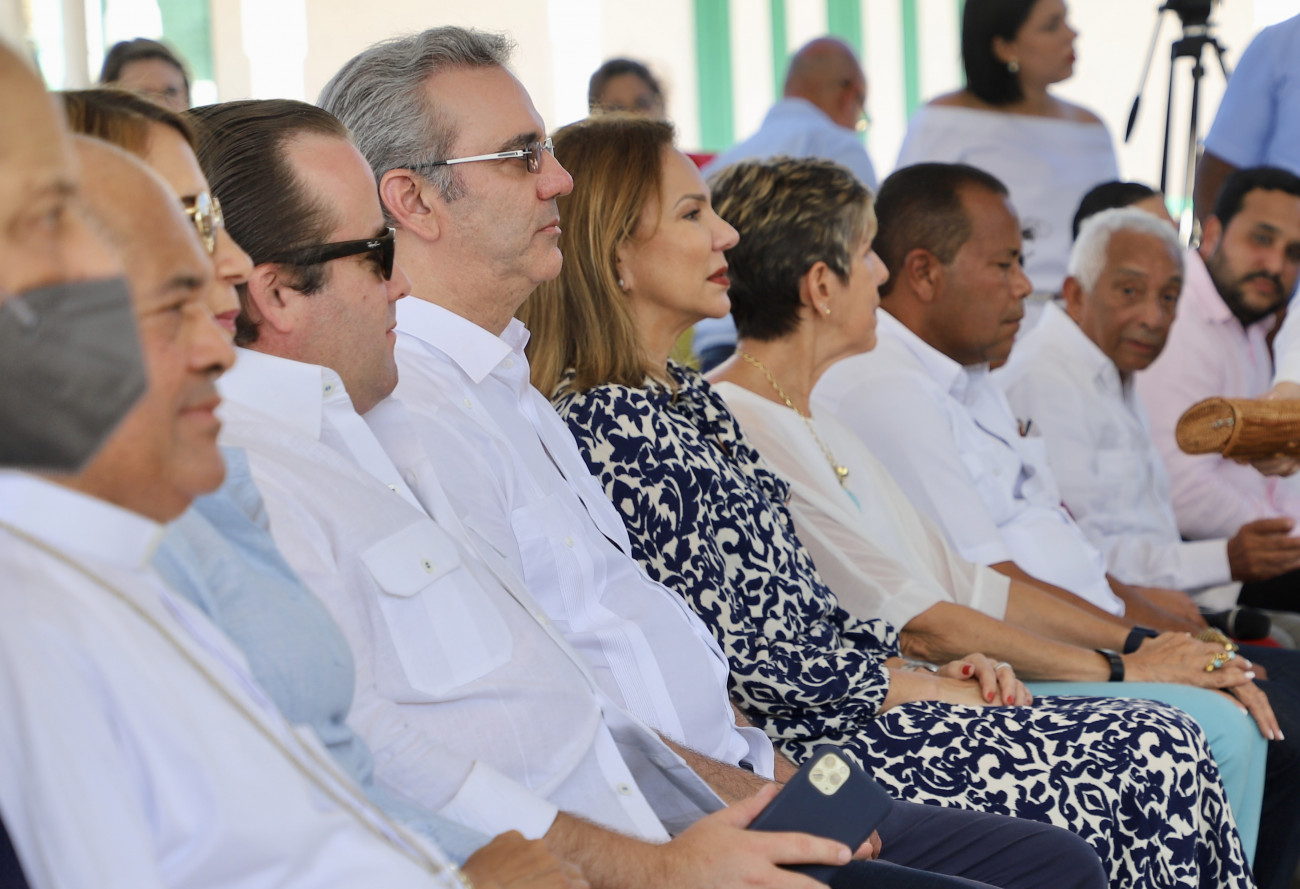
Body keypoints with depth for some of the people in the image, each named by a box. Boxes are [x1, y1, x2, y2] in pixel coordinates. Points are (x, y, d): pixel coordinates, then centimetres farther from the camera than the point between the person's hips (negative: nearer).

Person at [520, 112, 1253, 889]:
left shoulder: (685, 398, 14)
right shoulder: (613, 424, -17)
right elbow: (736, 651, -18)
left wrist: (928, 670, 3)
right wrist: (920, 687, -7)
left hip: (831, 700, 9)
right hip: (787, 747, -9)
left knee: (1165, 744, 0)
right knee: (1152, 763, -11)